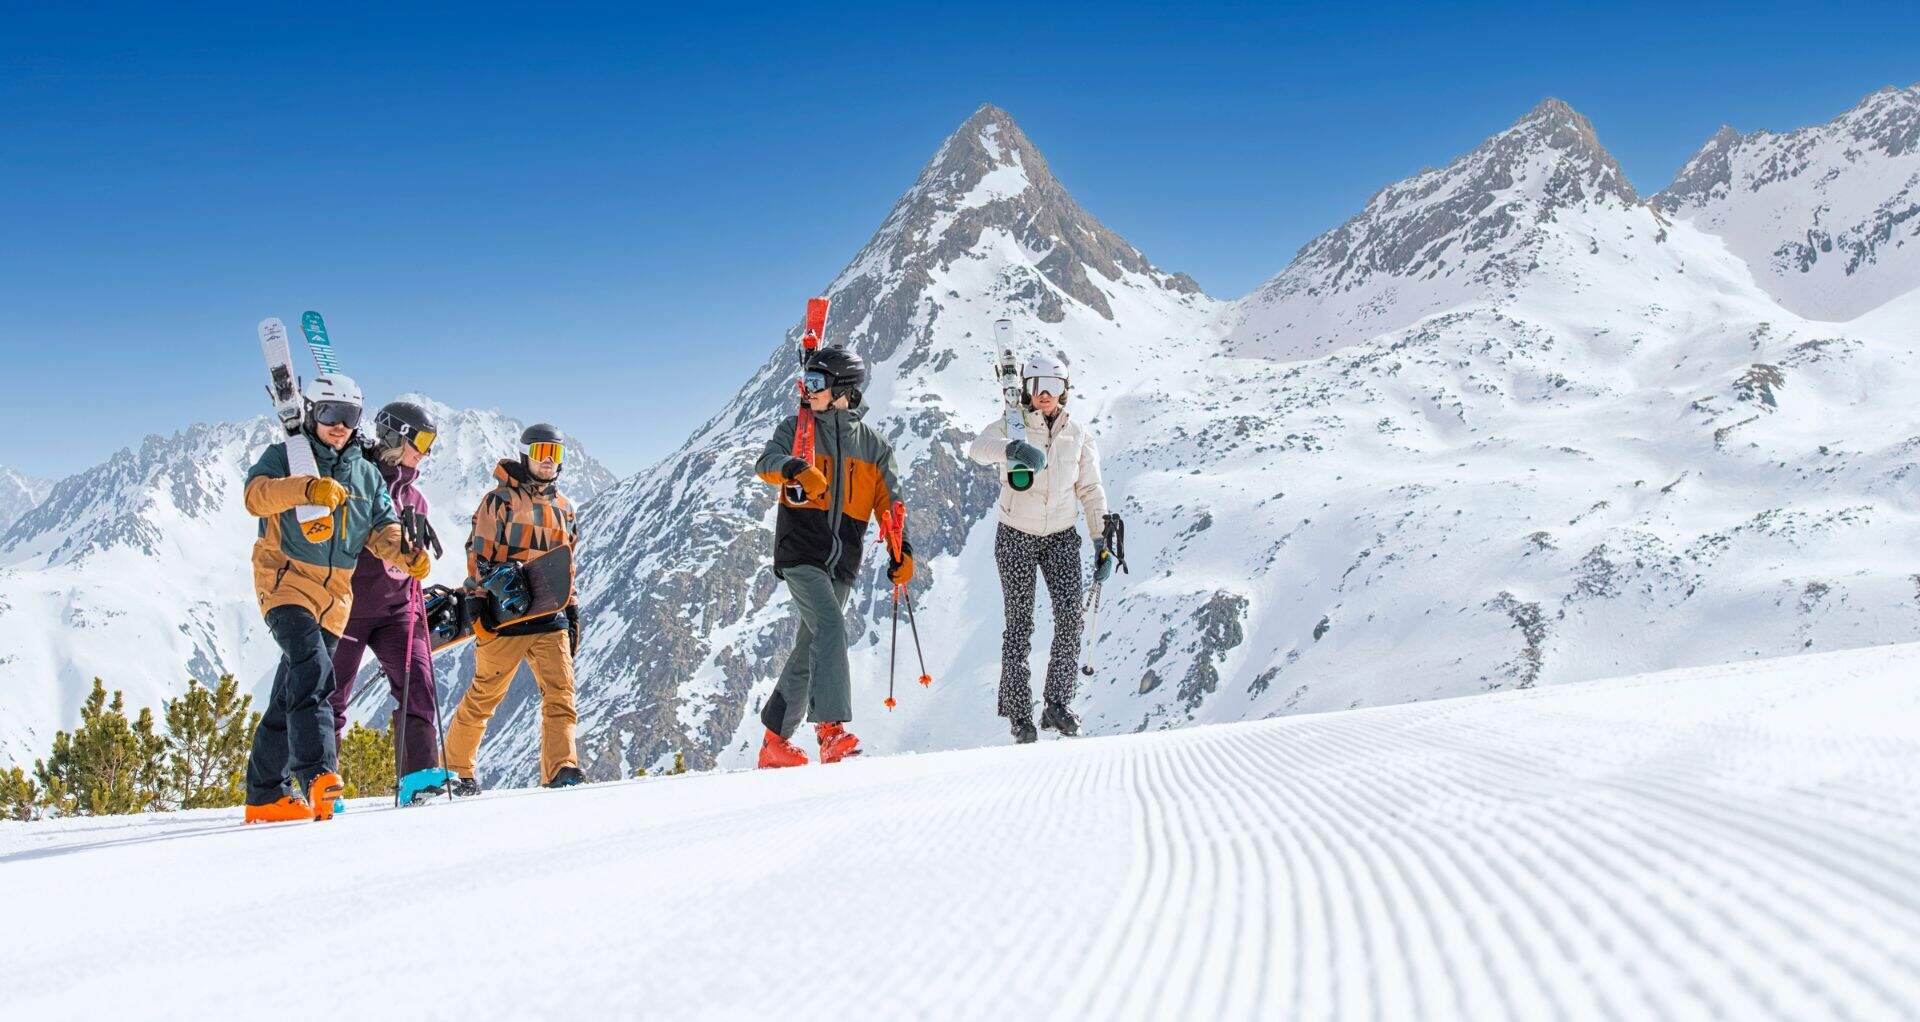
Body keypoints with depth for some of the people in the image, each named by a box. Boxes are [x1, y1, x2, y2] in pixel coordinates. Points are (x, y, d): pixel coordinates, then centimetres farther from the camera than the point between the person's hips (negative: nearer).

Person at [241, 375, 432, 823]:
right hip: (287, 580, -5)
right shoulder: (284, 456, 3)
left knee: (289, 699, 10)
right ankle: (317, 774, -39)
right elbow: (257, 495, -16)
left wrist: (406, 553, -12)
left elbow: (382, 529, 10)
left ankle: (265, 795, 15)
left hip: (336, 596, 5)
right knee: (313, 671, -28)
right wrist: (306, 488, -33)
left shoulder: (366, 474, 18)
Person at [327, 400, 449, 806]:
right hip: (349, 602, -5)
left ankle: (419, 775, -15)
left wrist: (421, 623, 19)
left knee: (417, 680, -12)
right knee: (332, 693, 1)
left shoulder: (413, 496, 17)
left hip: (396, 607, 5)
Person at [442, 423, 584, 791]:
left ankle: (561, 770, -18)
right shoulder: (501, 499, 0)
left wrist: (573, 611, 19)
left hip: (550, 614, 5)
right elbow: (479, 555, -5)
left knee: (560, 692, -11)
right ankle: (454, 768, 18)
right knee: (484, 696, 3)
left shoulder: (563, 506, 18)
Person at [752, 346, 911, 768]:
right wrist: (796, 468, -33)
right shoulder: (797, 428, 7)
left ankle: (775, 741, 18)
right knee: (830, 627, -24)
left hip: (843, 563, 4)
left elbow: (890, 502, 11)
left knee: (808, 651, 8)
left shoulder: (874, 445, 13)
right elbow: (766, 463, -10)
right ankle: (832, 731, -31)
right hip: (800, 552, -4)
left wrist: (902, 551, -4)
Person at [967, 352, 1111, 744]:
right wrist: (1013, 449, -53)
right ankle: (1019, 714, 5)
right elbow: (979, 447, -31)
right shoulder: (1012, 426, -9)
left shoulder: (1078, 434, 1)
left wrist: (1102, 542, 0)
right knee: (1020, 624, -3)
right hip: (1015, 537, -2)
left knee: (1070, 617, -10)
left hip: (1061, 537, 2)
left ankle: (1058, 704, 3)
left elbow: (1091, 491, 7)